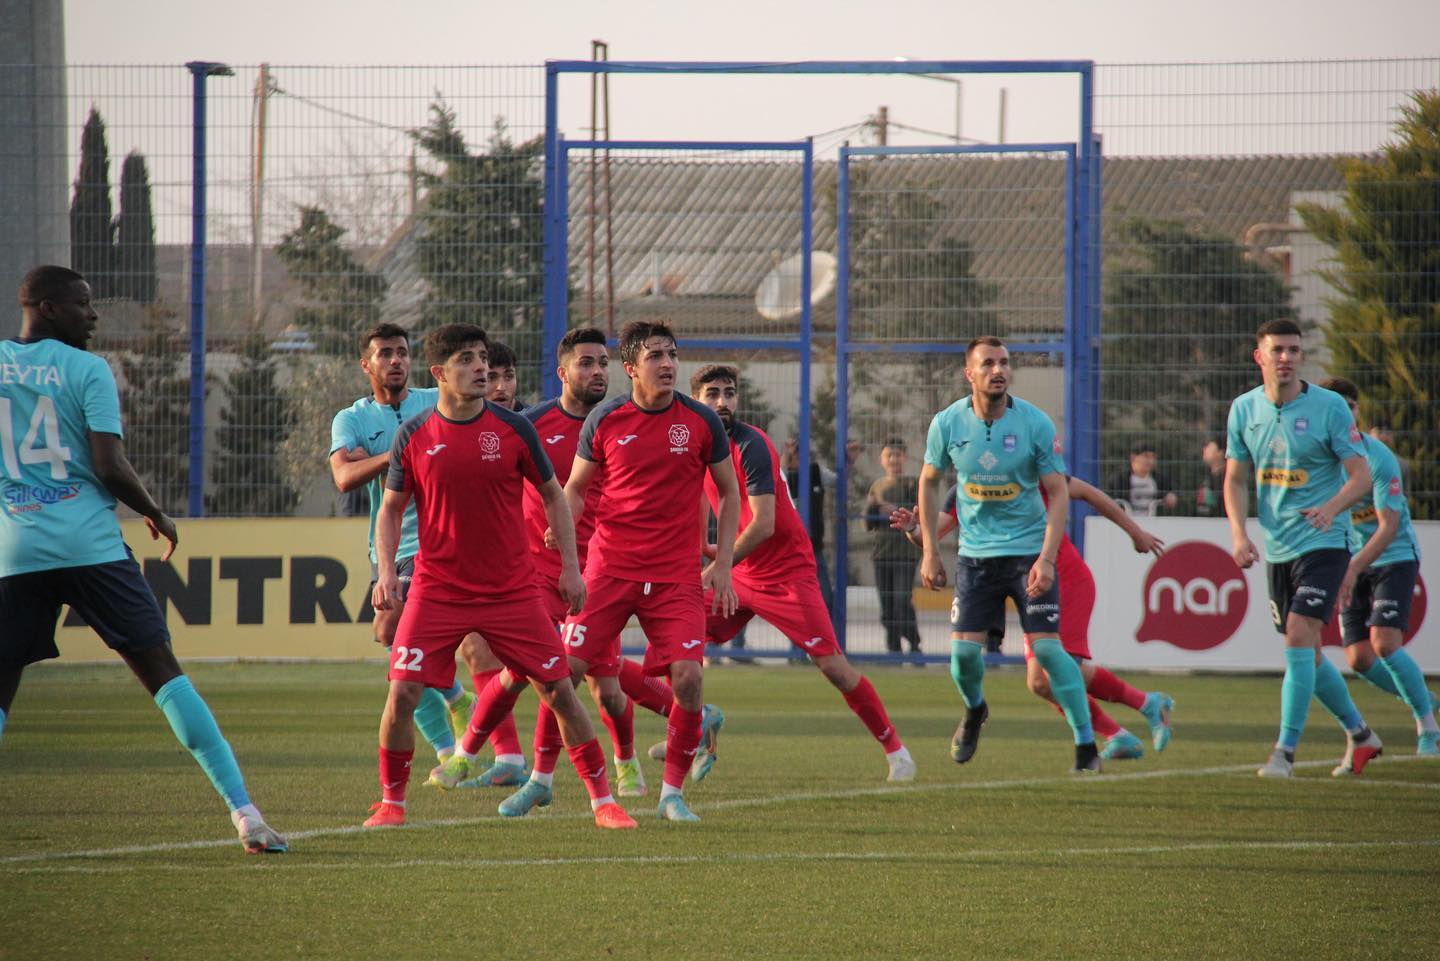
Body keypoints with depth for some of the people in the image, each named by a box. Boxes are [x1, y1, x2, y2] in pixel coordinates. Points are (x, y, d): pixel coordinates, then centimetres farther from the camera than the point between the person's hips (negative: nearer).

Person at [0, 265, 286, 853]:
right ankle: (243, 810, -6)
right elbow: (109, 466, -8)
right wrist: (156, 516, 7)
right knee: (161, 671, 0)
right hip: (90, 546, -2)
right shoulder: (86, 370, -1)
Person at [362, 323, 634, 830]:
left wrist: (571, 565, 2)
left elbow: (552, 494, 8)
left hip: (512, 592, 0)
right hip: (437, 592, 0)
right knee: (401, 694, -11)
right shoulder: (414, 436, -2)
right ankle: (391, 802, 7)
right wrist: (386, 572, -6)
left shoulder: (513, 428, -3)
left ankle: (603, 802, 9)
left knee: (559, 690, -1)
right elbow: (391, 508, 8)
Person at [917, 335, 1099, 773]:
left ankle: (1087, 745, -4)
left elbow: (1059, 494, -9)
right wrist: (930, 551, 6)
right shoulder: (948, 423, -4)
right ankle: (974, 711, 29)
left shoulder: (1035, 423, -11)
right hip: (975, 553, 2)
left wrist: (1047, 559, -19)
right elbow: (929, 481, 10)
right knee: (964, 650, -5)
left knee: (1047, 648, -12)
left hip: (1029, 551, -2)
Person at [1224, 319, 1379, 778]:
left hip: (1323, 542, -6)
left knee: (1299, 636, -18)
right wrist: (1239, 532, -7)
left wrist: (1331, 507, -31)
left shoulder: (1329, 407, -11)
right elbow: (1235, 479, 10)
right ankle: (1359, 735, 30)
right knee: (1306, 653, 11)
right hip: (1278, 547, 6)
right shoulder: (1244, 409, 3)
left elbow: (1361, 474, -11)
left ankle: (1285, 750, -15)